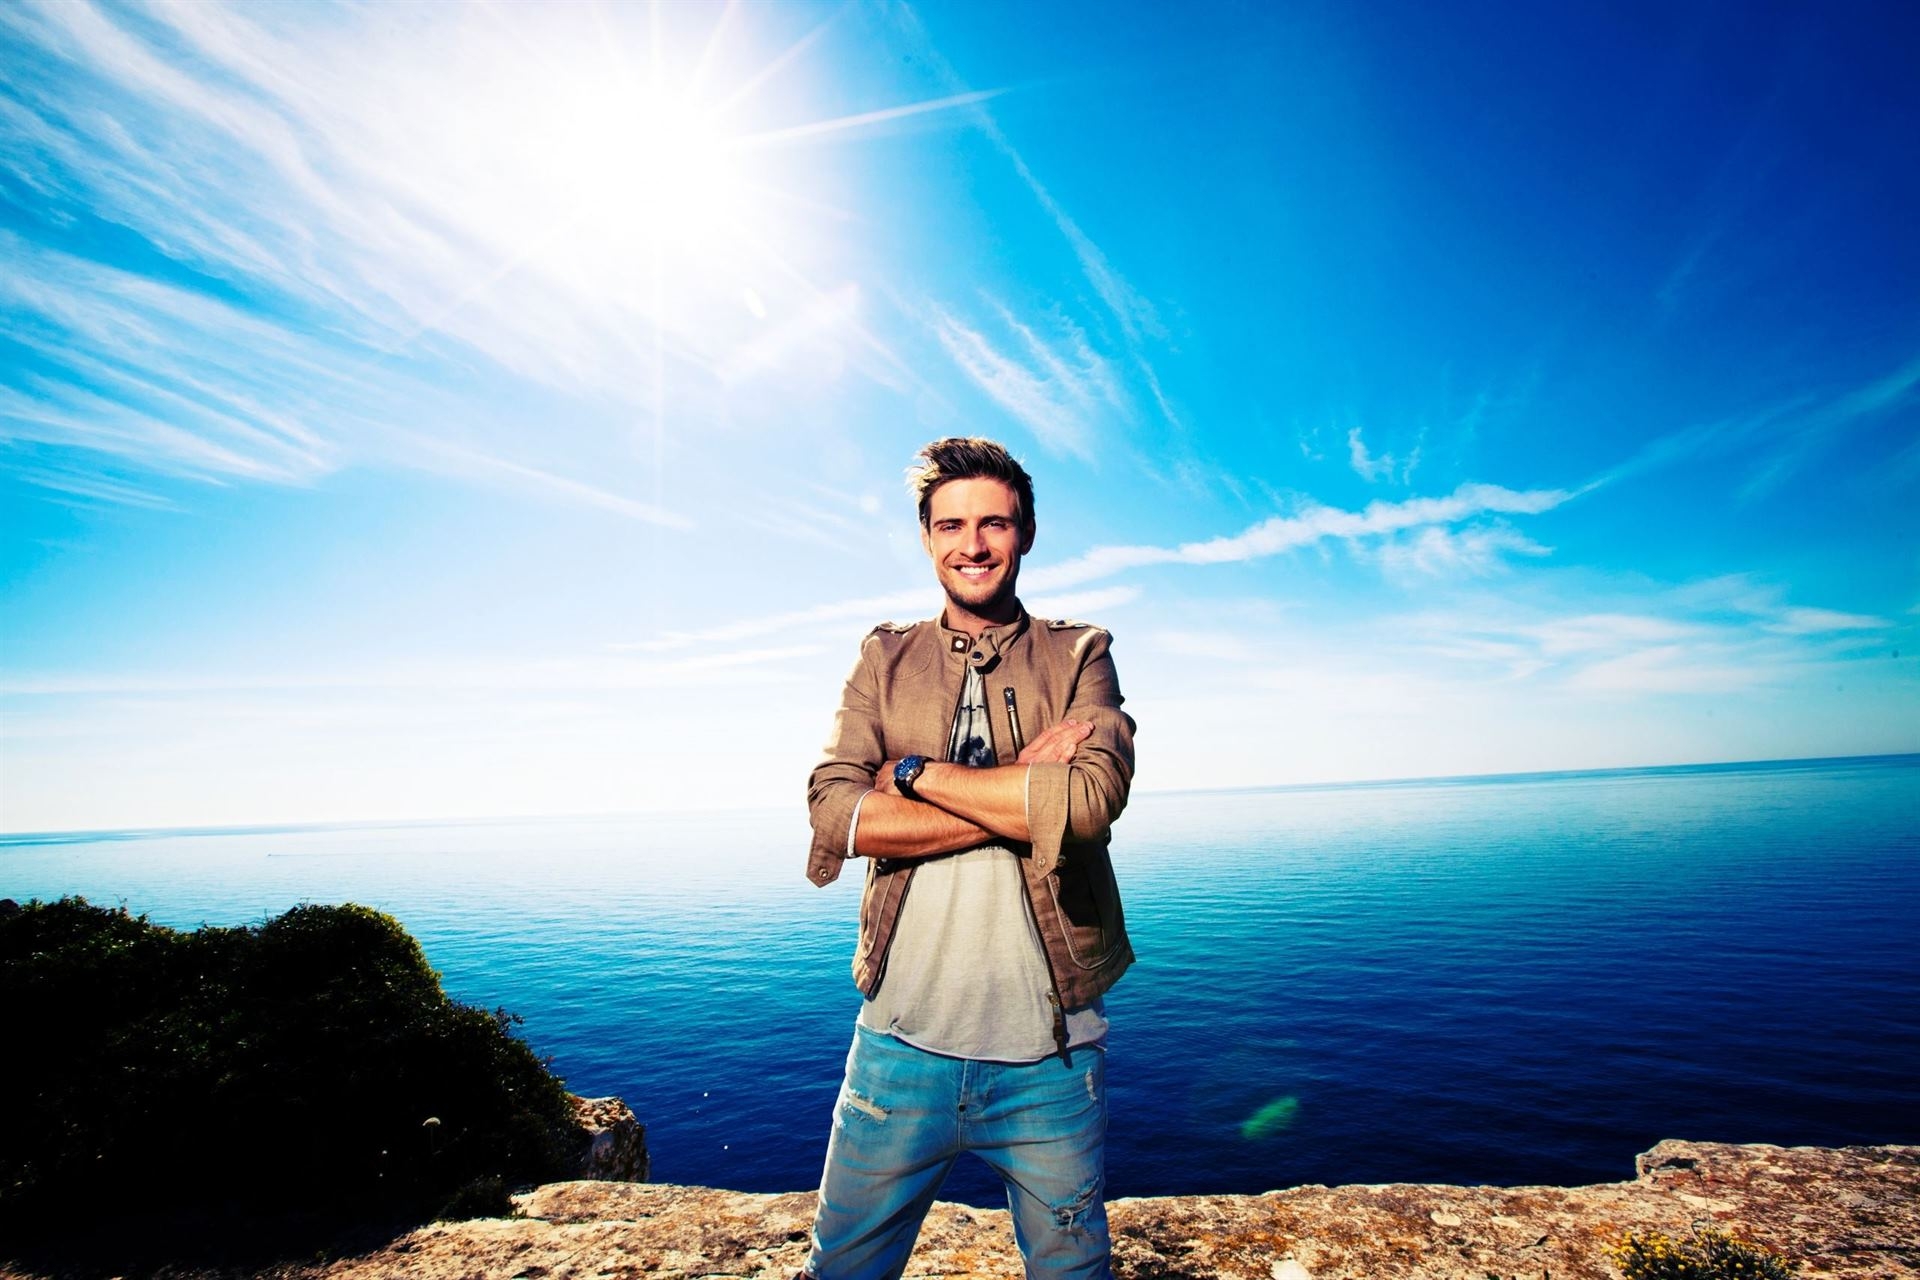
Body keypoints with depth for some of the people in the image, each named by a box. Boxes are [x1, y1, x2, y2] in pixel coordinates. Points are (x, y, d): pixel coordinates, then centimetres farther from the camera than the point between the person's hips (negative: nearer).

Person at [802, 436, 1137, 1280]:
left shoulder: (1080, 656, 1)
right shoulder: (884, 659, 4)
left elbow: (1093, 797, -17)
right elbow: (834, 815, -10)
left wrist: (915, 772, -13)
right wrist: (1025, 794, -16)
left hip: (1051, 1052, 0)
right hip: (902, 1041, 1)